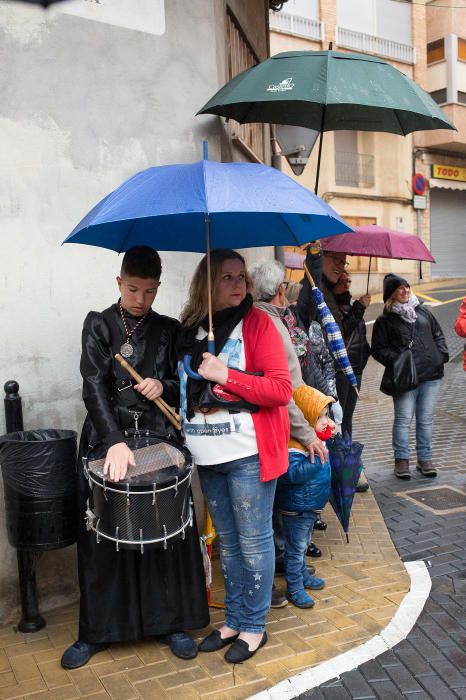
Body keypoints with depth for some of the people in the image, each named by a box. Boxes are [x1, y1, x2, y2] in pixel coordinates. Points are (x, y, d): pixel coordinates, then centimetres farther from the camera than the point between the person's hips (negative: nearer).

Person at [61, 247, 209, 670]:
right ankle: (98, 630, 22)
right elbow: (94, 385, -14)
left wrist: (165, 386, -11)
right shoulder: (98, 325, 0)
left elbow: (182, 384, 13)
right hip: (107, 440, -1)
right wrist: (115, 441, -26)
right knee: (103, 536, 5)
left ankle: (170, 622, 23)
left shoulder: (168, 330, 7)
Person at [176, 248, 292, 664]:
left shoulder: (256, 322, -8)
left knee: (253, 542, 6)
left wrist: (226, 376, -19)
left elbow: (281, 390, -14)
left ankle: (254, 626, 23)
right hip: (208, 456, 5)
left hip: (249, 455, -5)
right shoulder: (190, 328, 6)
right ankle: (234, 620, 31)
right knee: (228, 542, 17)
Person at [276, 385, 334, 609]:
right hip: (297, 509, -9)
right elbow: (293, 473, -41)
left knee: (302, 545, 26)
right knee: (295, 549, 6)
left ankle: (303, 576, 43)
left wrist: (329, 436, 3)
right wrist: (317, 461, -42)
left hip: (310, 506, 9)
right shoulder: (293, 447, -30)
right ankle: (294, 588, 20)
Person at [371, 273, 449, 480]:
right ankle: (401, 459, 11)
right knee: (403, 419, -1)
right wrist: (395, 360, -15)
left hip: (431, 374, 4)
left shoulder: (423, 312, 14)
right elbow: (378, 349, 0)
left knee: (426, 420, 8)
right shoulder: (385, 321, 2)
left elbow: (438, 335, 21)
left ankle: (424, 459, 19)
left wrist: (442, 355, 6)